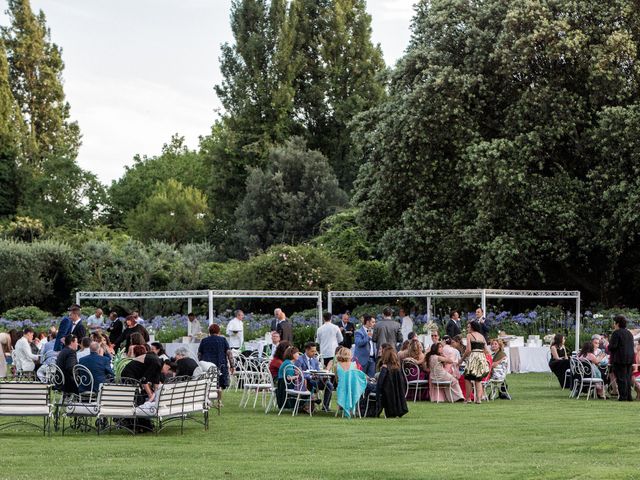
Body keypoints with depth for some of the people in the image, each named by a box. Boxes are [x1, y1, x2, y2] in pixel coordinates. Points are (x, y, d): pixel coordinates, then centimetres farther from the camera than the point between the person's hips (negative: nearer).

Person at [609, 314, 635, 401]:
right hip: (630, 358, 8)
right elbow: (632, 346, 17)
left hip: (620, 358, -8)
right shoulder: (629, 333, 15)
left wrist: (608, 347, 3)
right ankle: (629, 396, 14)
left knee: (621, 378, -5)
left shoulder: (616, 333, -12)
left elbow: (612, 346, -17)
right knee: (628, 377, 12)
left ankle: (623, 397, -7)